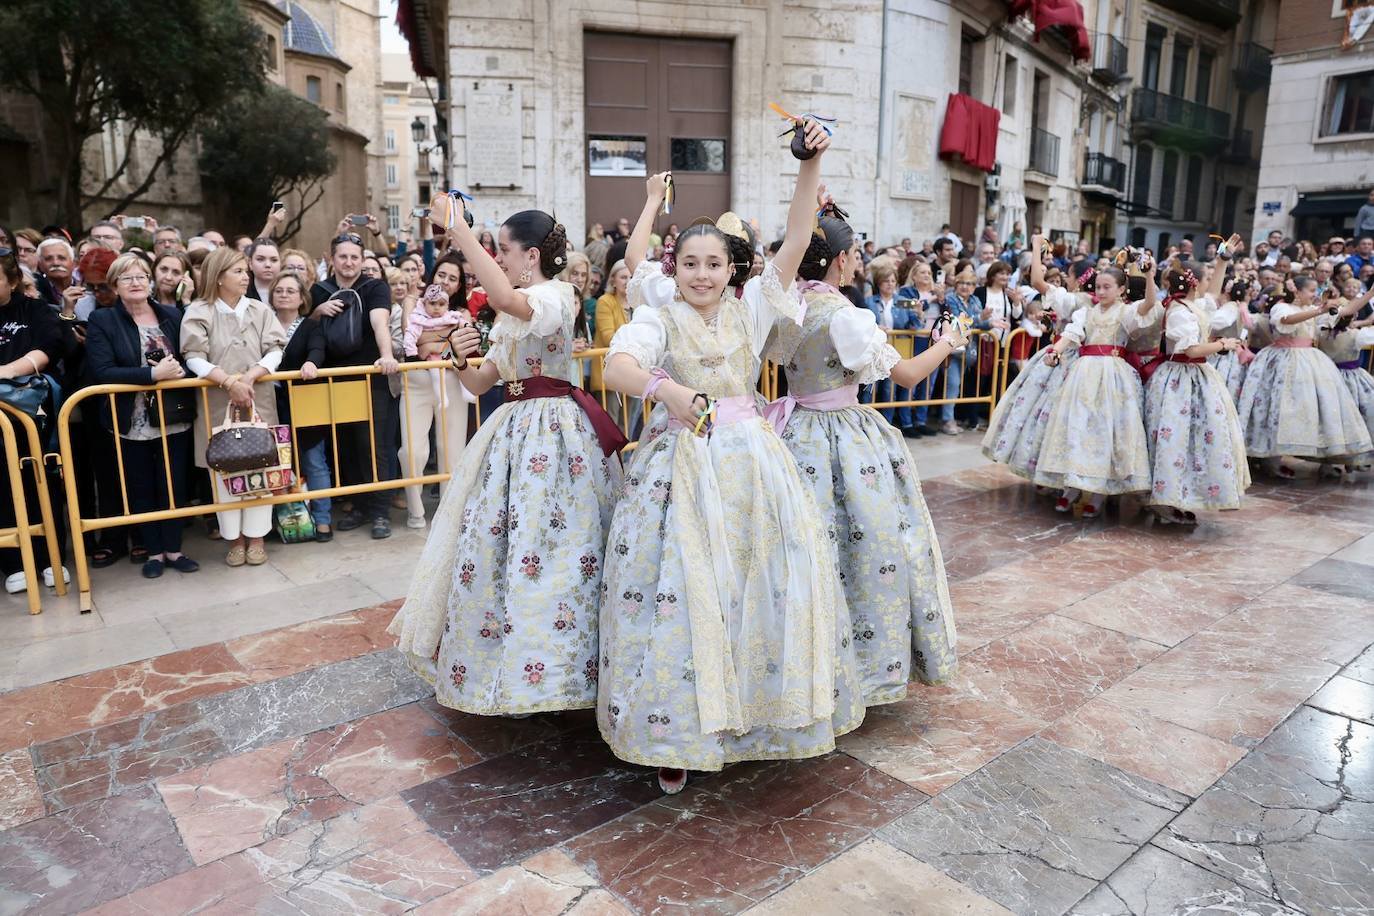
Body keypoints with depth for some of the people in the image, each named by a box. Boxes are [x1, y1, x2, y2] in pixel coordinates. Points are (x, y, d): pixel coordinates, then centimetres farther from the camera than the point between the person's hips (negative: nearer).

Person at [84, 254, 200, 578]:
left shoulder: (172, 315, 4)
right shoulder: (102, 320, -5)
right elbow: (102, 372, -15)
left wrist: (179, 369, -15)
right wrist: (154, 373, -24)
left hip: (173, 417, 2)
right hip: (131, 422, -2)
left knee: (174, 485, 8)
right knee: (141, 488, 10)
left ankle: (173, 548, 23)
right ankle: (153, 551, 23)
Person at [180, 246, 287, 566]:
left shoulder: (260, 310, 6)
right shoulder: (198, 312, -1)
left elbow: (275, 351, 0)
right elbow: (194, 359, -9)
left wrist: (250, 376, -15)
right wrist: (230, 381, -19)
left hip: (258, 400, 2)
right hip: (218, 403, -2)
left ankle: (256, 536, 14)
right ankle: (234, 537, 14)